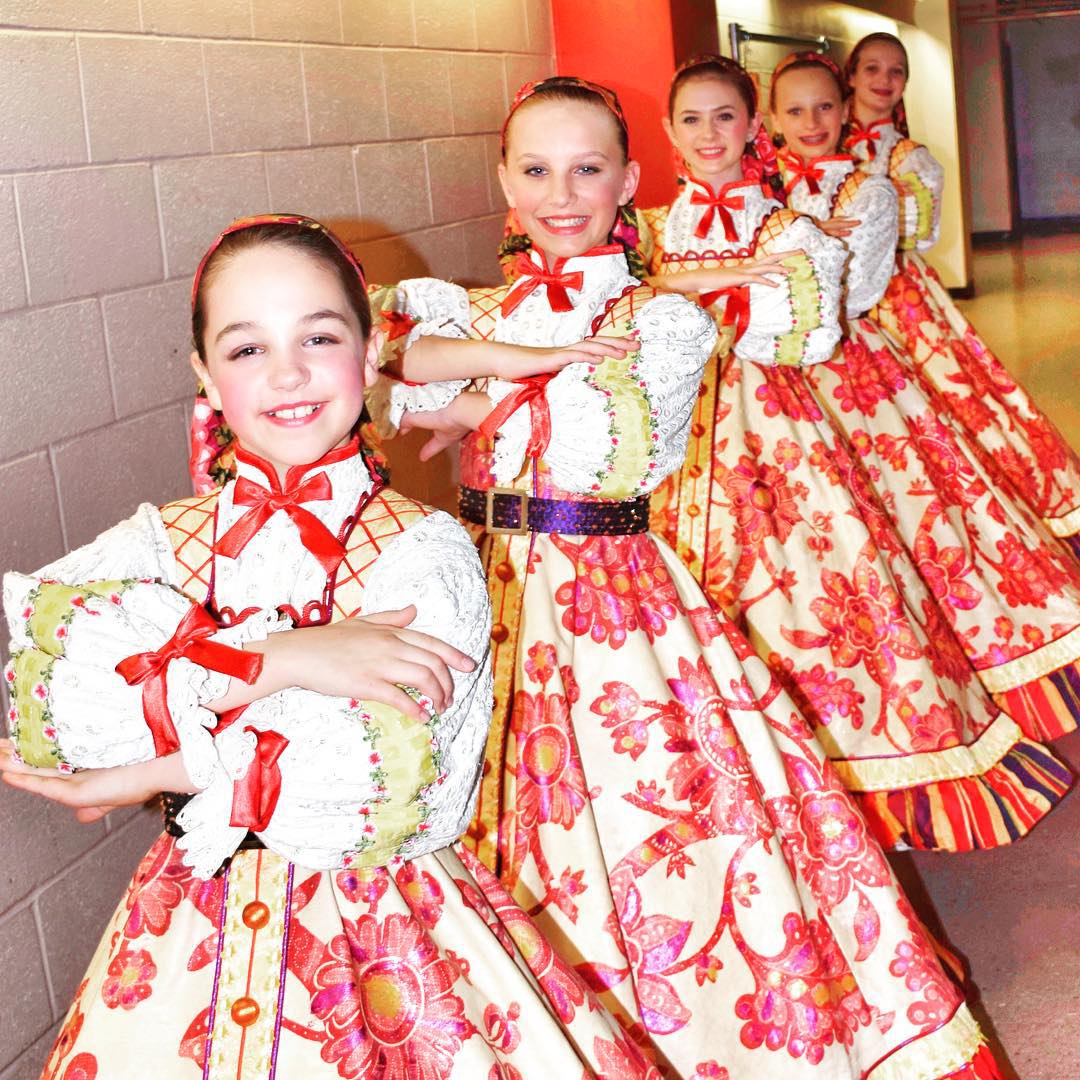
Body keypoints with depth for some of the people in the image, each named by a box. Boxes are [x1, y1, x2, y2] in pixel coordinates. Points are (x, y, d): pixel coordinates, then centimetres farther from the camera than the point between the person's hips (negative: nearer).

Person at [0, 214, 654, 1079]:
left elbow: (373, 790, -22)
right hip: (200, 944, 3)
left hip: (387, 952, -2)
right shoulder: (165, 543, 0)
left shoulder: (428, 552, -11)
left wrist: (147, 775, -15)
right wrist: (276, 661, -27)